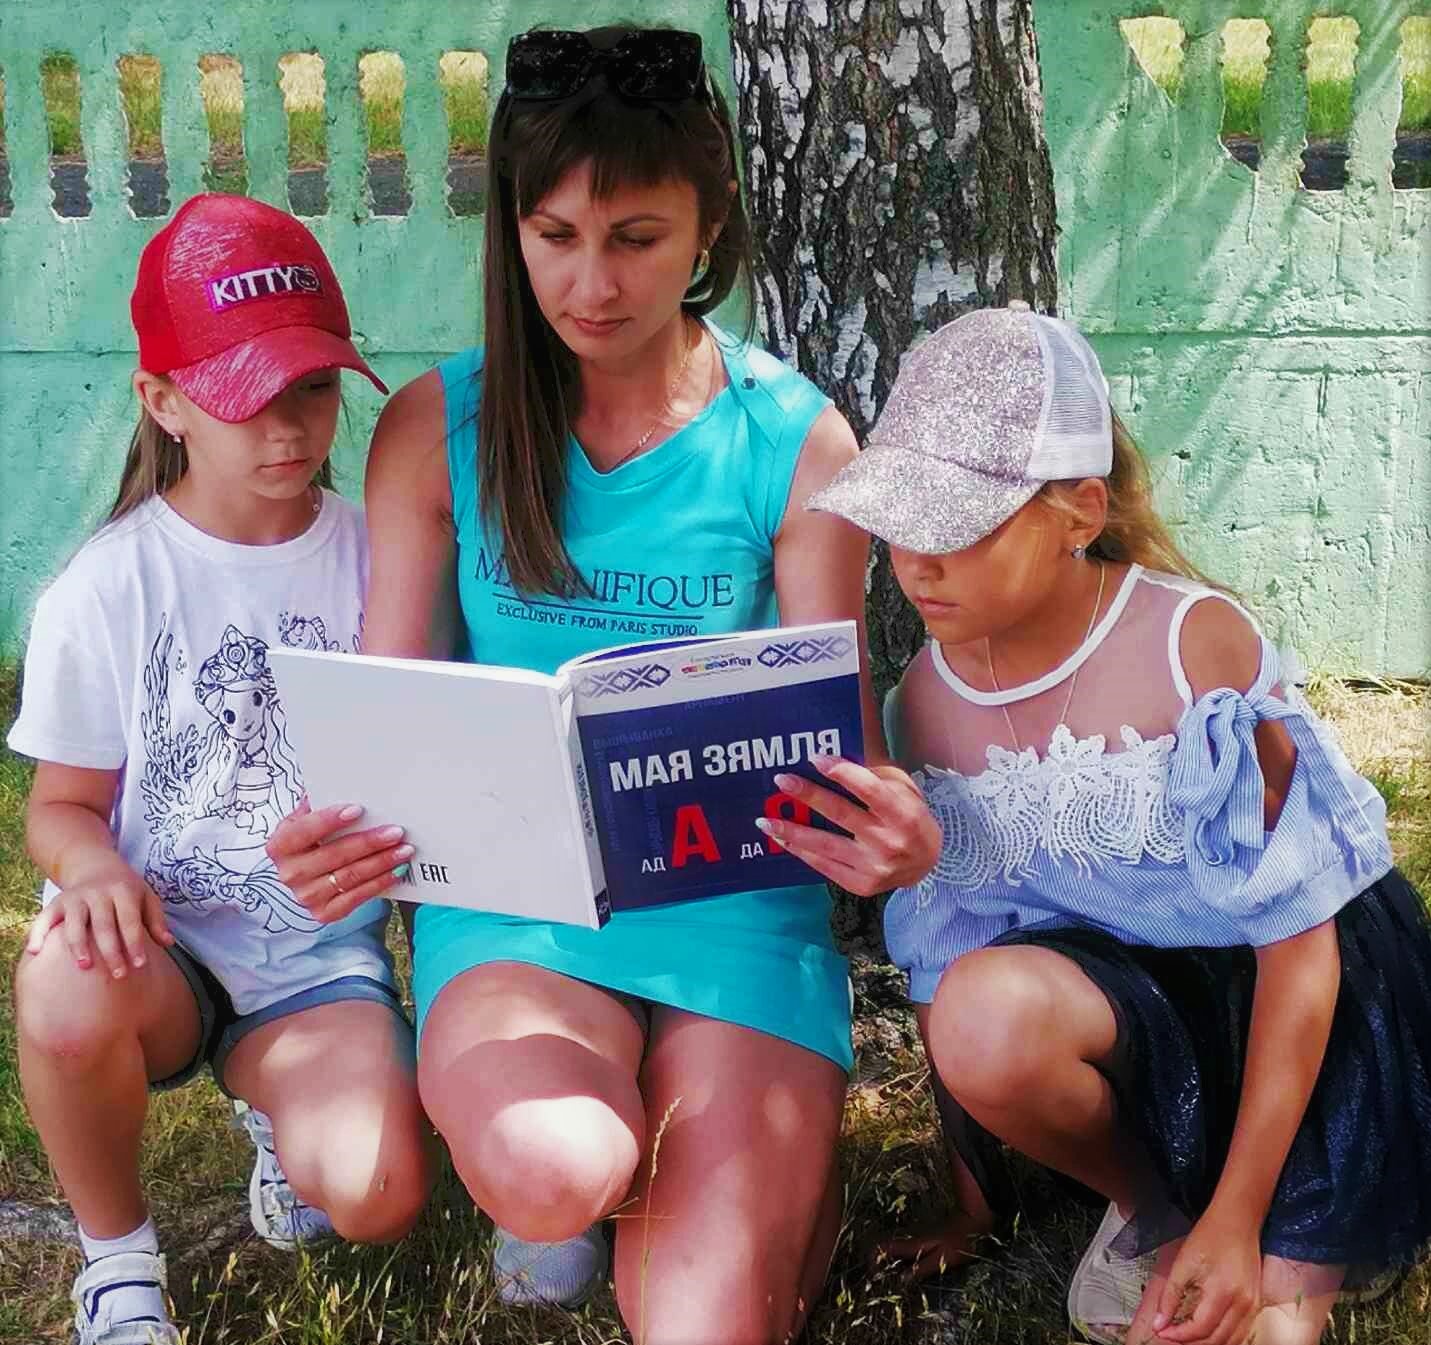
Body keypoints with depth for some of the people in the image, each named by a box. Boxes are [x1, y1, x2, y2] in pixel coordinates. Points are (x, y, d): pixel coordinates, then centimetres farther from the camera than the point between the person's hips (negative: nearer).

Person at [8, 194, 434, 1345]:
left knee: (375, 1198, -23)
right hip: (157, 944, -1)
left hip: (325, 950, 1)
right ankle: (117, 1251, -3)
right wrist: (94, 870, -22)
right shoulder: (108, 587, -6)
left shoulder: (376, 557, -1)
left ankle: (284, 1106, 17)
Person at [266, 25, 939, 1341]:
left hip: (739, 905, 0)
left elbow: (829, 733, -3)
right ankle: (604, 1162, 7)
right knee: (549, 1173, -32)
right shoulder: (438, 429, 1)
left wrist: (890, 833, -28)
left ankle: (787, 1158, 22)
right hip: (511, 898, 1)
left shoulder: (795, 441, -2)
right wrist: (332, 837, -25)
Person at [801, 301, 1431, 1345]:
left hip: (1285, 998, -3)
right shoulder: (925, 699, -6)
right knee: (988, 1015, -33)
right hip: (1113, 996, 4)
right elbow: (951, 952, 4)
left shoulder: (1195, 642, -20)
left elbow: (1299, 941, -16)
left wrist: (1236, 1220, -17)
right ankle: (1149, 1206, -1)